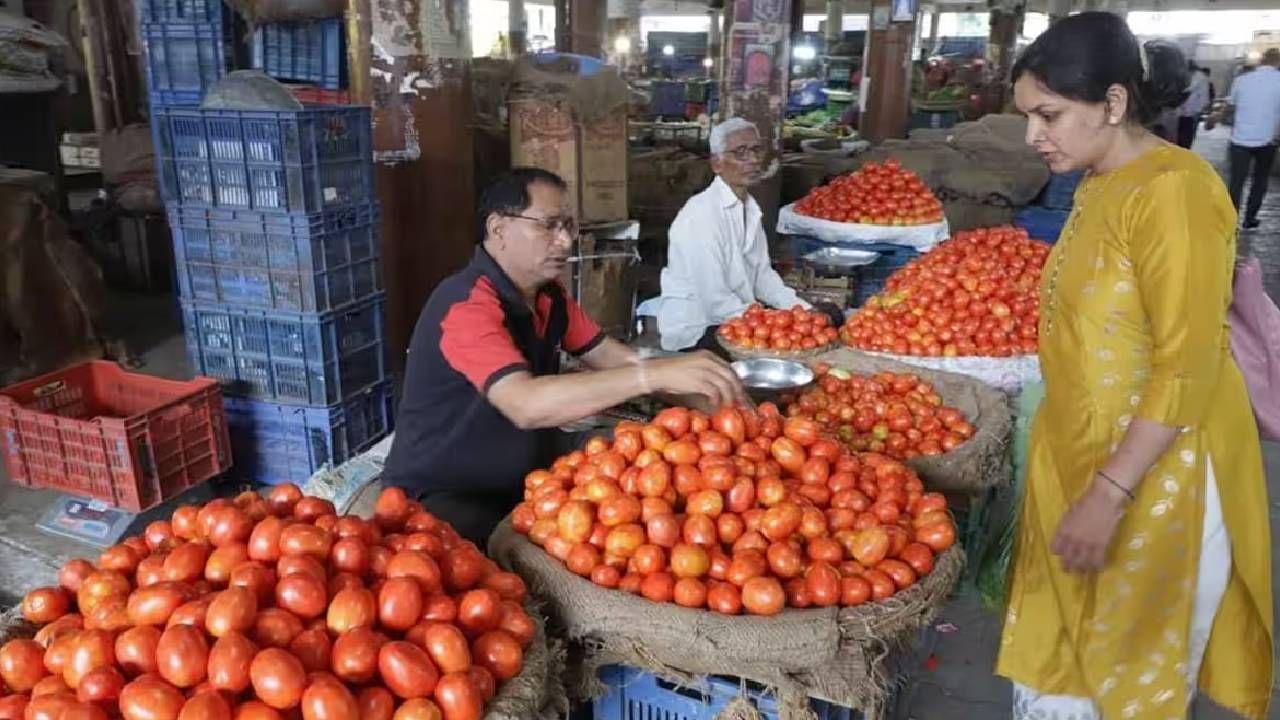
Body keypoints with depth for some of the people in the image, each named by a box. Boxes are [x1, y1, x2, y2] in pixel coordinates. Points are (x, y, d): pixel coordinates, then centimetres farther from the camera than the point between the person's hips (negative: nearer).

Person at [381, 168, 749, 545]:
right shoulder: (468, 304, -23)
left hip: (521, 481, 8)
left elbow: (613, 358, 5)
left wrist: (707, 393, -11)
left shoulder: (549, 295, 4)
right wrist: (655, 374, -40)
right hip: (441, 496, -8)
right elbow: (527, 404, -37)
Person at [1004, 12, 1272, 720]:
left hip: (1150, 478, -8)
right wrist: (1084, 482, 19)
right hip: (1081, 459, 8)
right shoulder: (1101, 186, 7)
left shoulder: (1172, 191, -20)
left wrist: (1108, 495, -23)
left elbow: (1186, 370, -22)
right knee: (1052, 659, 20)